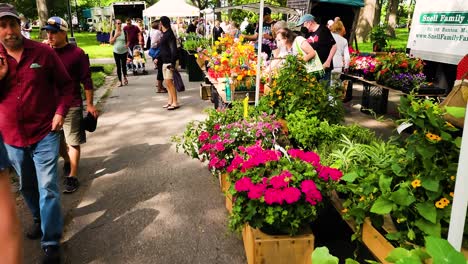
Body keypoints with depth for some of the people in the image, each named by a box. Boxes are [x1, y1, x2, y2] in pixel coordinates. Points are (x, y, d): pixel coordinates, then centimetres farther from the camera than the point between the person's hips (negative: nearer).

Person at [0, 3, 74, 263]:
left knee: (48, 188, -4)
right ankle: (39, 218, 46)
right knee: (27, 186, 20)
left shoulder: (43, 52, -8)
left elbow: (65, 84, 0)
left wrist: (60, 112, -12)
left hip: (44, 134, -4)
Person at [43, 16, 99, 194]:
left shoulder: (77, 53, -10)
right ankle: (67, 160, 45)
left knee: (73, 142, 2)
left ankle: (72, 177, 11)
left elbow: (86, 80, -7)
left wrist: (90, 104, -6)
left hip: (71, 105, -5)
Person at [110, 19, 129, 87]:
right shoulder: (113, 32, 1)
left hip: (124, 52, 0)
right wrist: (115, 36, -12)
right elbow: (111, 42, 0)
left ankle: (125, 78, 32)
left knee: (124, 65, 6)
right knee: (118, 67, 3)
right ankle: (120, 81, 10)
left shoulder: (124, 32, 0)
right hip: (116, 52, 0)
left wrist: (127, 45, -12)